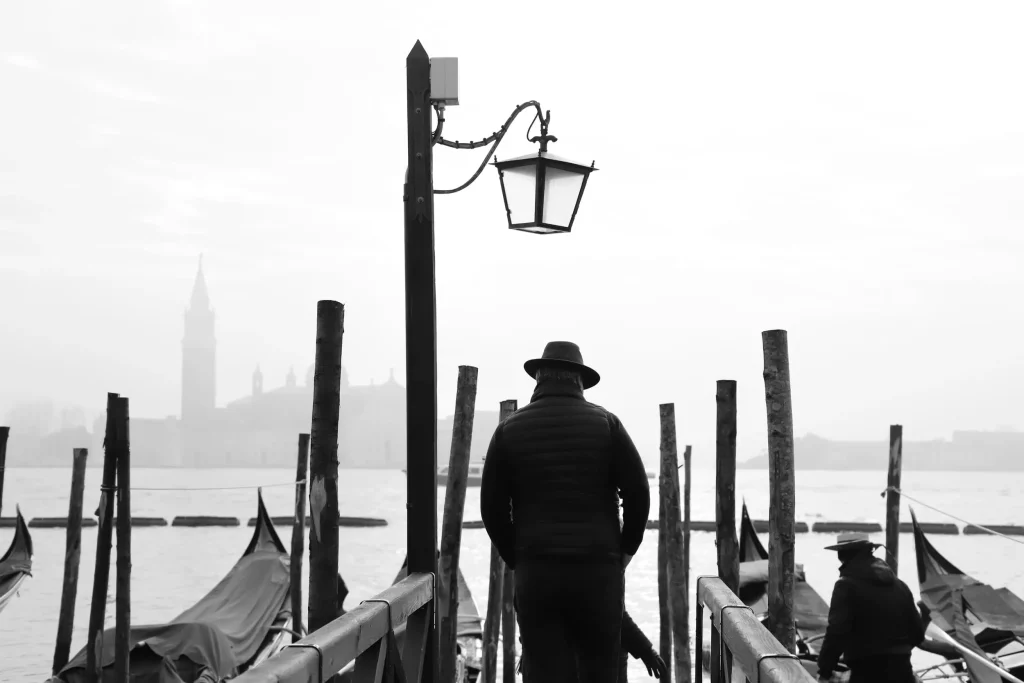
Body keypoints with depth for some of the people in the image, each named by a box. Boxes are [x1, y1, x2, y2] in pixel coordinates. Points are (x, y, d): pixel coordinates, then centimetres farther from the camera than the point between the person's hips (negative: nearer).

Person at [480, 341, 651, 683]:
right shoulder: (604, 423, 2)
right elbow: (637, 492, -3)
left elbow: (492, 506, 2)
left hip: (533, 572, 1)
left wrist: (515, 558, 11)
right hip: (599, 568, 0)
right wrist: (625, 550, 7)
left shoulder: (509, 429, 4)